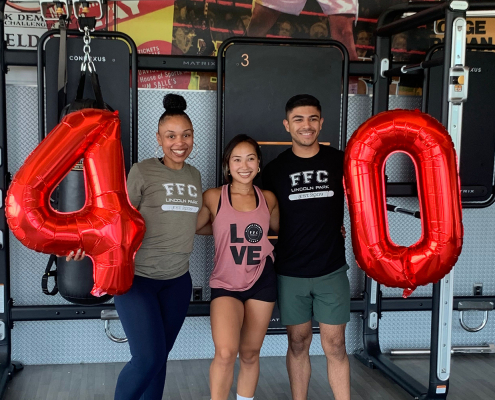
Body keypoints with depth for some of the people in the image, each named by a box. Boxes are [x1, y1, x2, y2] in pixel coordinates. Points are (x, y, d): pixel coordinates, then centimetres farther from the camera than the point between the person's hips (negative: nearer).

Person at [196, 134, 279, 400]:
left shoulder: (268, 198, 4)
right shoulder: (214, 197, -5)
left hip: (261, 282, 3)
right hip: (226, 284, -3)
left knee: (250, 354, 11)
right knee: (225, 353, -21)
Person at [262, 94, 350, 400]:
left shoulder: (340, 161, 0)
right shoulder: (275, 169, 1)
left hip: (331, 271, 0)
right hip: (290, 272, 1)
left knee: (335, 345, 2)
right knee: (298, 342, 10)